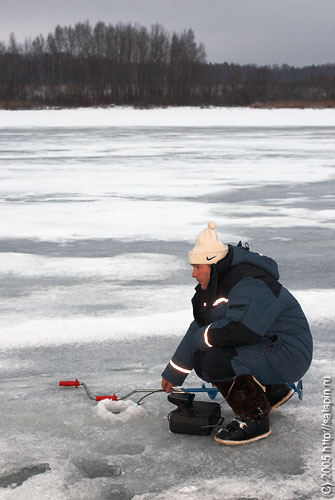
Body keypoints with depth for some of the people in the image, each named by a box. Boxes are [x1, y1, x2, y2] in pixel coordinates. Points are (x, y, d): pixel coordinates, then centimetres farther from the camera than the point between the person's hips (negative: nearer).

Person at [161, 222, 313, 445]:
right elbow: (199, 329, 14)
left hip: (286, 353, -10)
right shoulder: (215, 284, 8)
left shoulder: (250, 284, -25)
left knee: (217, 362, -27)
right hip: (262, 348, 11)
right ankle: (272, 392, 19)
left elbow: (240, 330, -37)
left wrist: (204, 338, -17)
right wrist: (173, 374, 17)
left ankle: (255, 420, -10)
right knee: (202, 360, 8)